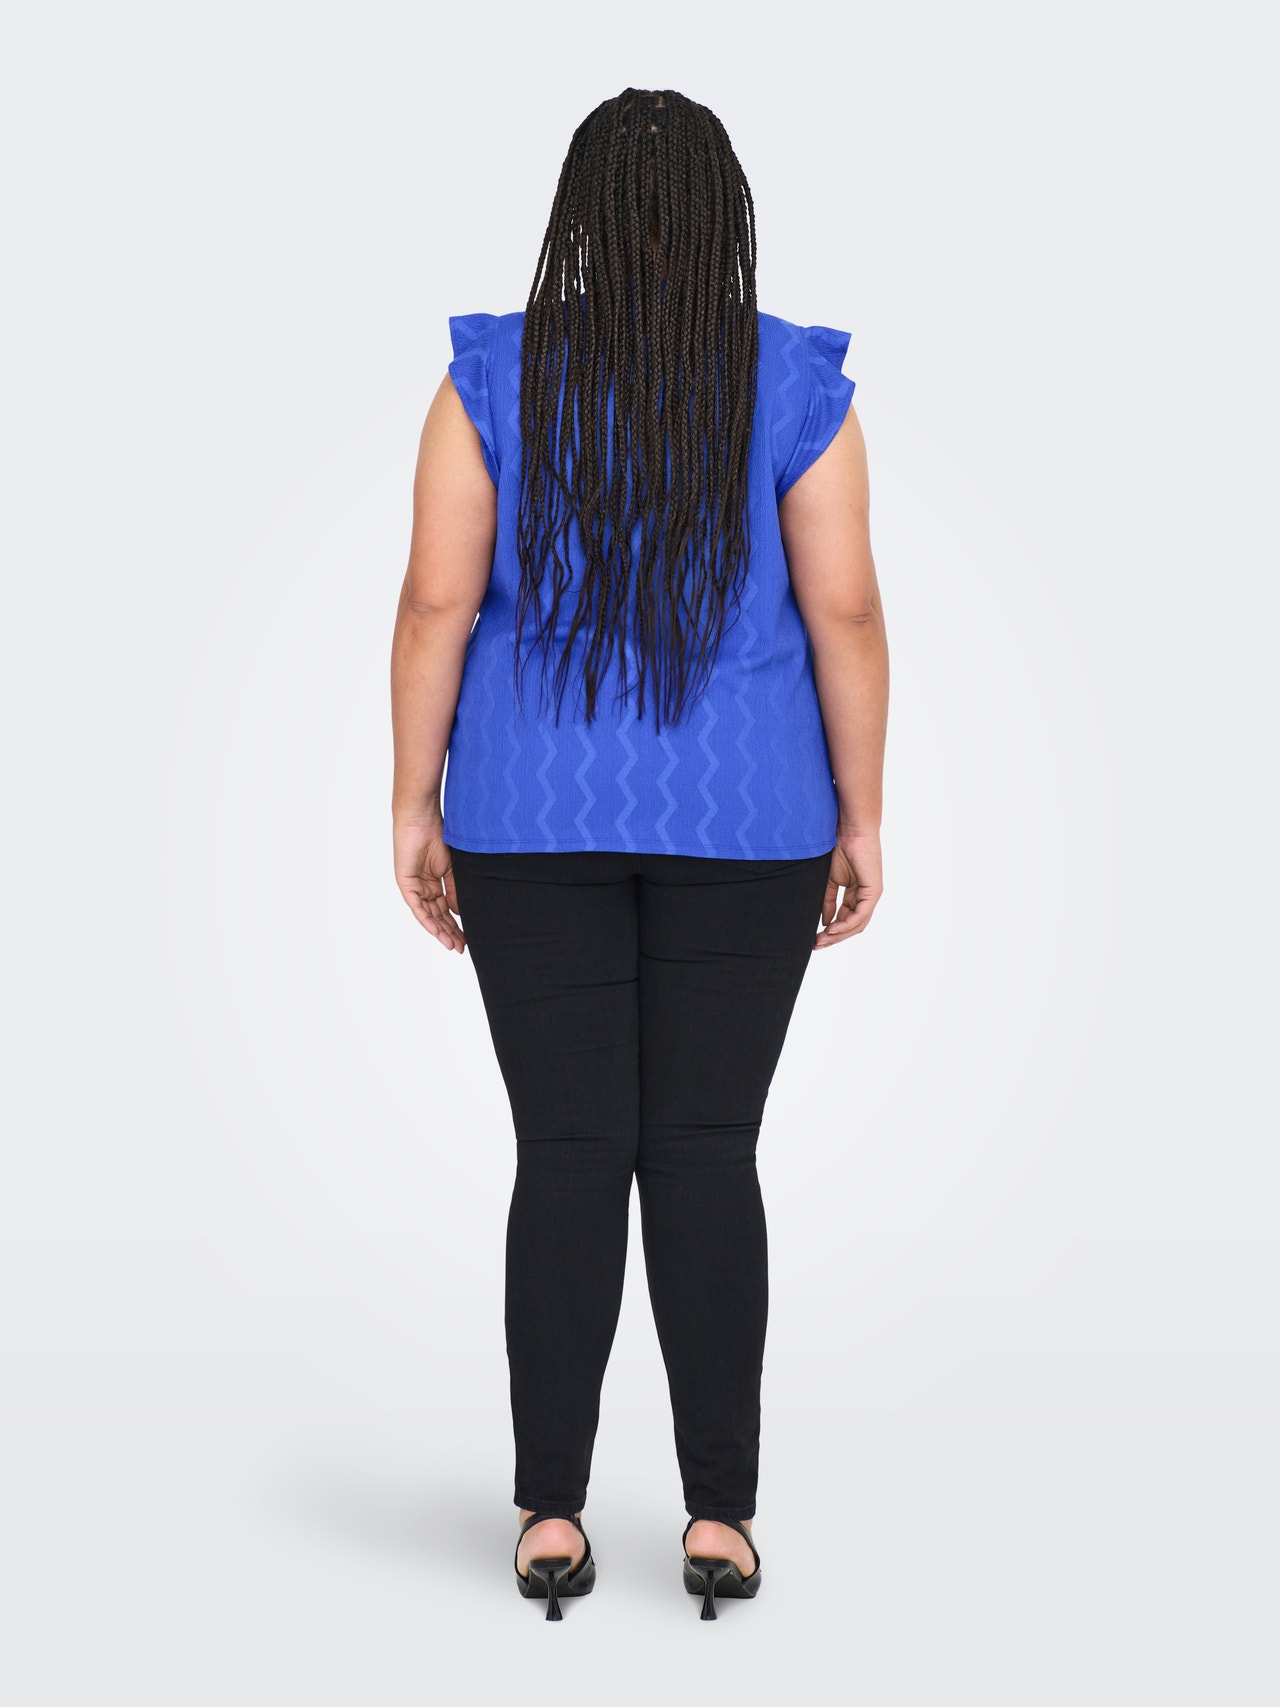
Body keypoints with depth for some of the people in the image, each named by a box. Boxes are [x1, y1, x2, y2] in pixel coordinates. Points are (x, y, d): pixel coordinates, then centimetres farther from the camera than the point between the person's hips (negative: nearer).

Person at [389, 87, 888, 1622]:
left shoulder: (493, 378, -4)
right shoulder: (797, 388, -4)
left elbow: (436, 601, -6)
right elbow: (845, 613, -6)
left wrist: (414, 809, 2)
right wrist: (860, 823, 2)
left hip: (536, 815, 0)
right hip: (743, 821, 0)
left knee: (567, 1154, 5)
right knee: (705, 1152, 6)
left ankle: (550, 1514, 8)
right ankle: (719, 1512, 7)